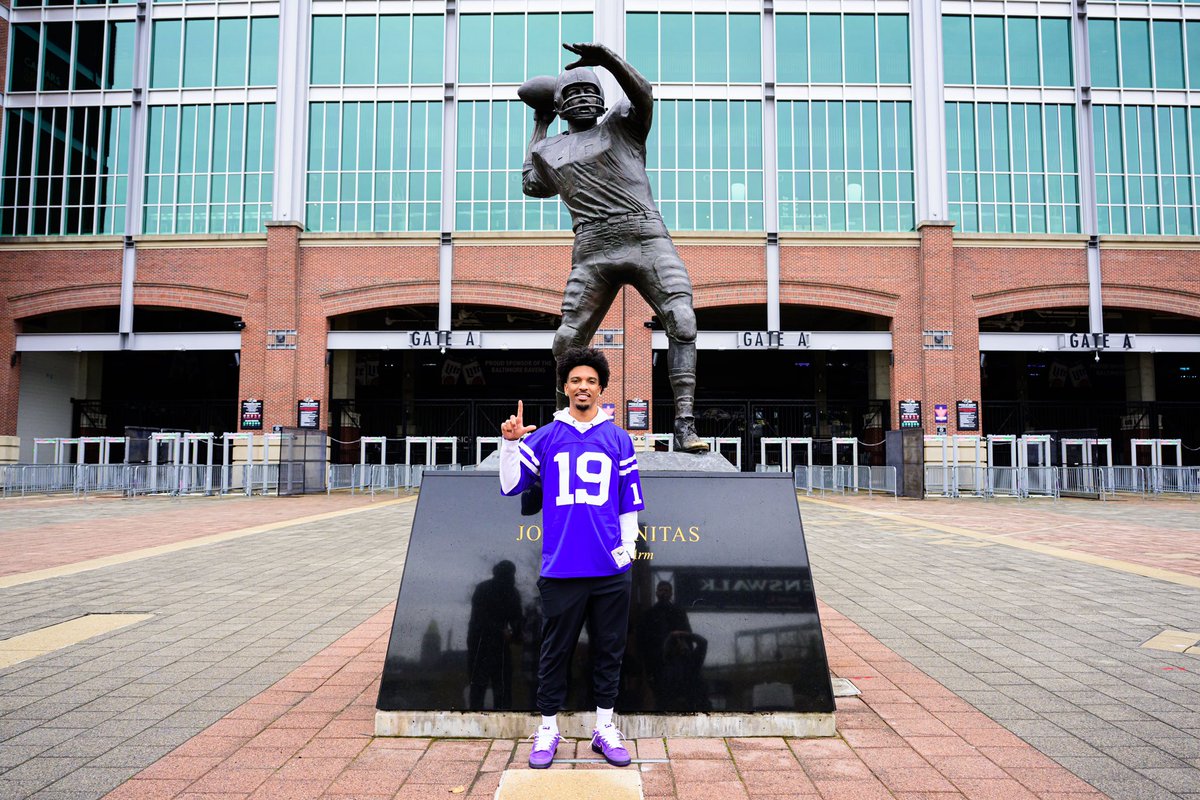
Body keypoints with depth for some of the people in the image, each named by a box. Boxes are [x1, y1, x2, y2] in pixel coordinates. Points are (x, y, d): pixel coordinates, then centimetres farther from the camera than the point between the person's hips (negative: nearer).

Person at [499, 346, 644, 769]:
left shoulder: (618, 439, 8)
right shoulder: (545, 437, 6)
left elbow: (630, 501, 10)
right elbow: (511, 485, 2)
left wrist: (627, 547, 1)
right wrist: (510, 443, -11)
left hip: (611, 570, 1)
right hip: (561, 569, -1)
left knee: (609, 651, 11)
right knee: (555, 652, 9)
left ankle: (605, 729, 25)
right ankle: (548, 730, 24)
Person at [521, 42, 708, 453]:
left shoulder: (622, 123, 16)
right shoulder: (550, 151, 24)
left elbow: (643, 95, -1)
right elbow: (531, 185, 37)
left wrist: (608, 59, -11)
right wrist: (538, 129, 39)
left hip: (646, 239, -2)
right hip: (592, 252, 2)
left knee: (682, 322, -19)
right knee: (567, 341, -3)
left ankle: (685, 425, -19)